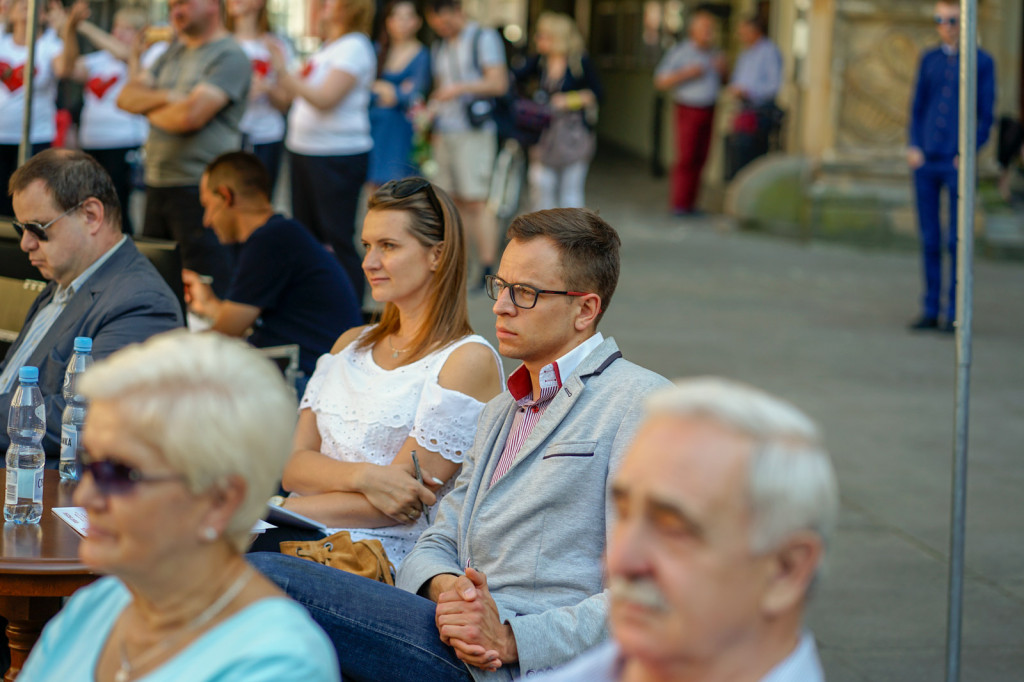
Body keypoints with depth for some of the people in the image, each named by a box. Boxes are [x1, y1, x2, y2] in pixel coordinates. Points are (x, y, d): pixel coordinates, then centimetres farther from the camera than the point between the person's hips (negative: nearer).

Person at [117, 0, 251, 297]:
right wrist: (164, 98, -8)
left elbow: (191, 115, -20)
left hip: (200, 188, -9)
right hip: (158, 184, 9)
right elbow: (127, 97, 12)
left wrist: (152, 113, 0)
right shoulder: (174, 52, 18)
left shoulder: (230, 57, -9)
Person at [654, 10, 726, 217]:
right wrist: (686, 74, -14)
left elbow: (722, 83, 22)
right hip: (688, 112, -5)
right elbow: (660, 81, -3)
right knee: (686, 157, -9)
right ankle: (679, 203, -5)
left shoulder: (715, 54, 14)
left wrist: (722, 70, 0)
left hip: (708, 112, 5)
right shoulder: (680, 52, -2)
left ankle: (690, 202, 7)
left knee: (699, 159, 2)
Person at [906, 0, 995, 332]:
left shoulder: (982, 62, 1)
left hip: (958, 164, -4)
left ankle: (953, 312, 2)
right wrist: (914, 147, 2)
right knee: (929, 239, 5)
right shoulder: (929, 60, 12)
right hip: (926, 162, 4)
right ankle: (931, 310, 11)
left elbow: (986, 115, 0)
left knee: (956, 241, -4)